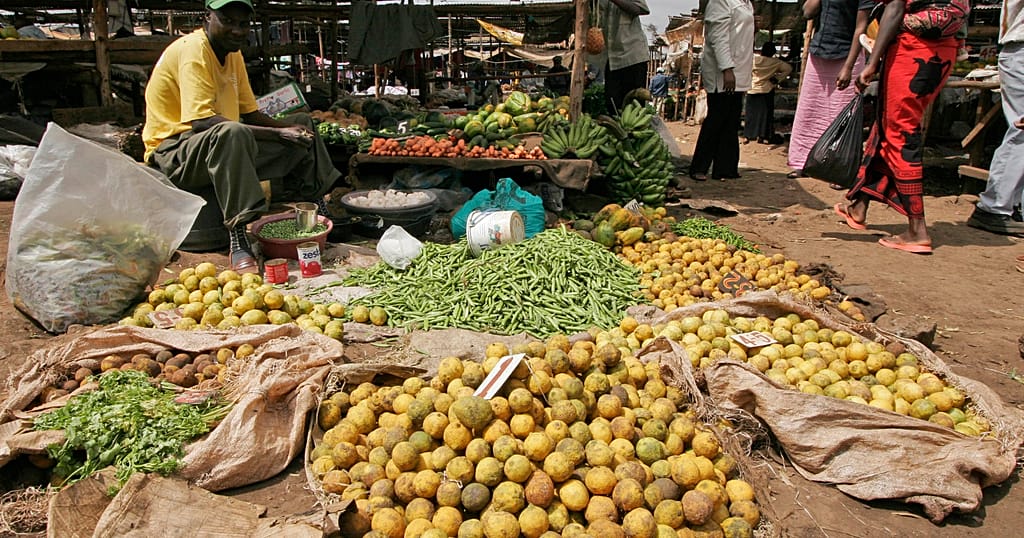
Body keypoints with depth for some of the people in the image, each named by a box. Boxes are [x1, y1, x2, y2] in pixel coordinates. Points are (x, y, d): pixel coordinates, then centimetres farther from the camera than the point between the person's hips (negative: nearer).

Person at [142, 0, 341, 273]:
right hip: (174, 153, -9)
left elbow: (251, 114, 13)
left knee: (301, 125, 9)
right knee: (233, 133, -41)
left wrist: (292, 128, -7)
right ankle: (238, 242, -41)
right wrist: (278, 135, -31)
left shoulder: (233, 53, 9)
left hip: (225, 148, 9)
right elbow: (202, 121, -29)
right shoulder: (192, 49, -18)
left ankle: (320, 215, 9)